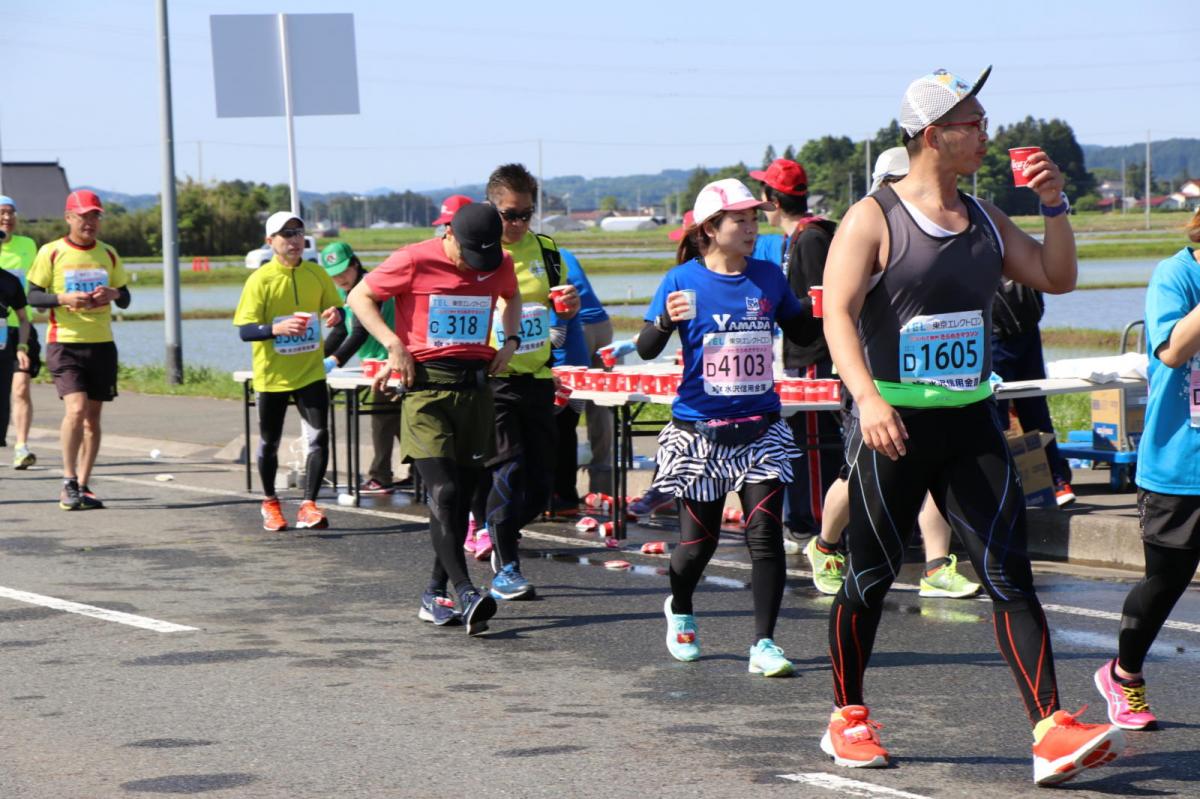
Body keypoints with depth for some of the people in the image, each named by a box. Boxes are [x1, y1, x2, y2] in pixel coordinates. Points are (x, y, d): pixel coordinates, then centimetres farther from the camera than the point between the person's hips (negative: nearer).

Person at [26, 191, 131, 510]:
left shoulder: (108, 254, 11)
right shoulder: (51, 253, -2)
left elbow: (125, 298, 15)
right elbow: (33, 296, -2)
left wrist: (114, 294, -8)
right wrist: (64, 298, -19)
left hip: (102, 343, 4)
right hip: (65, 343, -4)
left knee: (93, 415, 6)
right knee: (76, 408, -18)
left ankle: (83, 486, 13)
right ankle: (69, 483, -7)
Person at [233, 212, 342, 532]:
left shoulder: (316, 274, 1)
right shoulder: (260, 280, -10)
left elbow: (336, 309, 12)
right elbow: (244, 330, -15)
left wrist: (335, 315, -12)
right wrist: (277, 328, -33)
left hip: (310, 371, 2)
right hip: (271, 374, -2)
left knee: (319, 436, -12)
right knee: (269, 443, 11)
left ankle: (308, 505, -5)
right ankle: (270, 503, 32)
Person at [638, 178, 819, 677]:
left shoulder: (768, 277, 5)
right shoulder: (684, 280, -5)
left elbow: (802, 334, 17)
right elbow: (646, 350, -10)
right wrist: (667, 321, -30)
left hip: (760, 429, 2)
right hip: (699, 431, -2)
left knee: (765, 534, -9)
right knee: (699, 539, 6)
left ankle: (764, 644, -5)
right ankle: (680, 610, 37)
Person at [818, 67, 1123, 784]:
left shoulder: (985, 219, 12)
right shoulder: (873, 219, -7)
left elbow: (1057, 278, 17)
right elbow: (838, 315, -16)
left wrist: (1055, 205, 2)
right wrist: (866, 397, -31)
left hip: (971, 422, 5)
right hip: (893, 423, -5)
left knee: (1011, 573, -7)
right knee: (872, 577, 6)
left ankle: (1052, 733, -13)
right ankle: (848, 718, 26)